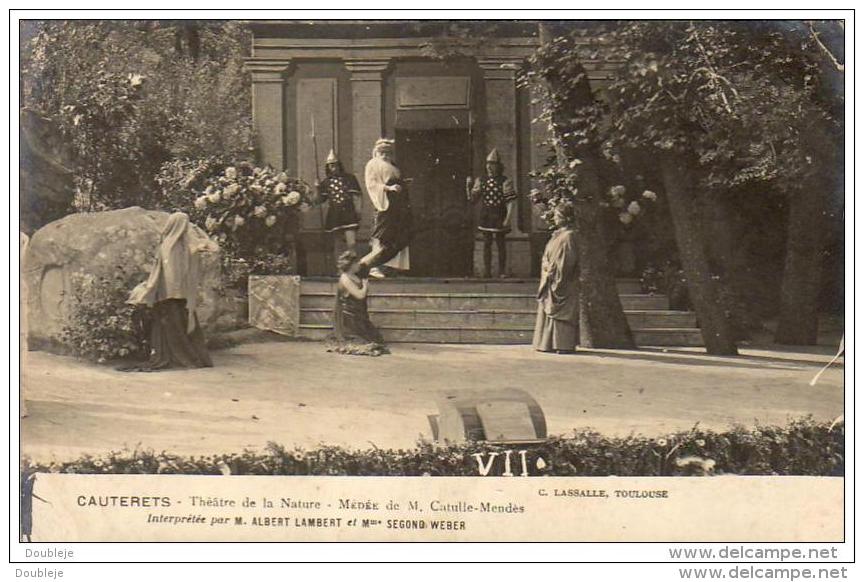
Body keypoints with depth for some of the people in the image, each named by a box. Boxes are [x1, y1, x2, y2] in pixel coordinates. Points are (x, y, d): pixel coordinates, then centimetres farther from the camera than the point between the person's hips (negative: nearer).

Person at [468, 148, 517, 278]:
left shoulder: (505, 181, -5)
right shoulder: (481, 181, 7)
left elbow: (511, 201, -8)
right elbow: (472, 199, 8)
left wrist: (508, 218, -15)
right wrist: (468, 186, -6)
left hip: (499, 218, -3)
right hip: (485, 217, 4)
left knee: (501, 244, 2)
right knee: (486, 244, 5)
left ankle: (502, 271, 8)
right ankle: (487, 271, 10)